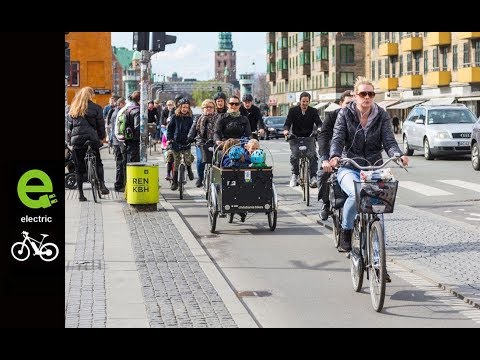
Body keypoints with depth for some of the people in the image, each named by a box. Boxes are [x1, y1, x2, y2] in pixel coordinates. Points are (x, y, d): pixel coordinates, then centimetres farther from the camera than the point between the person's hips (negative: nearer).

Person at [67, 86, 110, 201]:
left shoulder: (73, 108, 11)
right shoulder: (95, 107, 0)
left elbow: (69, 125, 12)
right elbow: (100, 124, 1)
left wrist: (70, 141, 17)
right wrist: (102, 137, 11)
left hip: (76, 139, 2)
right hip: (91, 138, -2)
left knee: (79, 167, 7)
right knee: (98, 163, 14)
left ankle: (80, 193, 4)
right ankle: (102, 185, -5)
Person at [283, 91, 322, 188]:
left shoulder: (313, 111, 3)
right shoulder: (293, 110, 2)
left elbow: (318, 122, -7)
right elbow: (288, 123, -5)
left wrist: (320, 128, -32)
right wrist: (286, 130, -28)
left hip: (309, 137, 0)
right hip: (295, 137, 0)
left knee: (313, 155, -20)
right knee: (294, 155, -21)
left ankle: (313, 177, -16)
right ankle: (294, 175, -2)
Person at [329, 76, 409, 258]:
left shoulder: (382, 116, 3)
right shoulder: (345, 113, 0)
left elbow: (389, 141, -5)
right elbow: (337, 139, -9)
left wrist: (399, 155, -27)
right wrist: (334, 156, -30)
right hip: (349, 168, -2)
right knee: (356, 194, -32)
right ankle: (346, 231, -7)